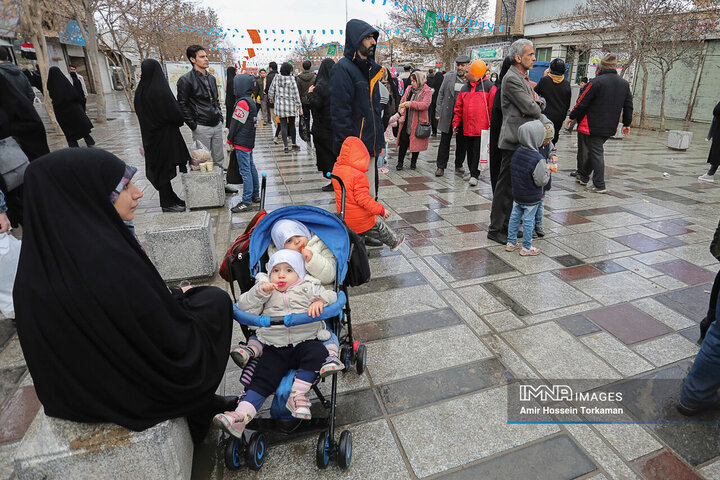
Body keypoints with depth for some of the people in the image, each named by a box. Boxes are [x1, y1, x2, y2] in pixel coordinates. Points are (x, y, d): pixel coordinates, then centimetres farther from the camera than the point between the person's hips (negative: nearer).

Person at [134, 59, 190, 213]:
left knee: (158, 167, 14)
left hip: (149, 135, 7)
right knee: (165, 167, 1)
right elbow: (175, 112, -18)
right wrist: (179, 121, 2)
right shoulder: (161, 90, -20)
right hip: (164, 134, -7)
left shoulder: (140, 91, 2)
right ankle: (167, 203, 9)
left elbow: (139, 113, 10)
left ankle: (170, 198, 25)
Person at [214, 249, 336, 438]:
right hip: (274, 348, 1)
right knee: (262, 379, -13)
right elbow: (243, 307, 5)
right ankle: (241, 415, -16)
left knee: (317, 352, -29)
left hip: (304, 342, -1)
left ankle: (297, 394, -20)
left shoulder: (308, 287, 11)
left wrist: (320, 302, -21)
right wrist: (260, 291, -10)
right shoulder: (265, 290, 15)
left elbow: (331, 296, 1)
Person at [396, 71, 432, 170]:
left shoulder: (427, 91, -5)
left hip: (418, 122, -3)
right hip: (406, 121, 4)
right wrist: (401, 114, -4)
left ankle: (413, 162, 21)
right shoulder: (409, 89, 11)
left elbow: (425, 104, -19)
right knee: (403, 141, 0)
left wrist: (411, 104, -29)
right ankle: (400, 162, 10)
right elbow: (402, 101, 11)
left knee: (416, 142, 6)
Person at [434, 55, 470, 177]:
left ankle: (459, 165, 24)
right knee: (444, 141, 4)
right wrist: (438, 112, 1)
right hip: (448, 115, 1)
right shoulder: (448, 76, 4)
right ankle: (441, 166, 12)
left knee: (462, 142, 9)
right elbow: (441, 94, 6)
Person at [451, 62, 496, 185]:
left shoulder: (489, 87, -2)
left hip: (481, 128, -5)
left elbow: (493, 108, -4)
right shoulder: (464, 88, 13)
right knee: (470, 151, 12)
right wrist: (456, 123, 10)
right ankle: (472, 172, 24)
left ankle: (474, 175, 2)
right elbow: (458, 107, 15)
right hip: (467, 128, 5)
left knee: (478, 151, -3)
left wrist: (492, 125, -8)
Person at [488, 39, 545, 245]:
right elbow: (531, 109, -16)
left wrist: (536, 103, -4)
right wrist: (536, 109, 5)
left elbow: (541, 103, 17)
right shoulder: (511, 78, -13)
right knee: (506, 186, -5)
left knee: (515, 185, 14)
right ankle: (495, 229, 3)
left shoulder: (524, 78, 19)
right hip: (514, 141, -10)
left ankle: (507, 225, 24)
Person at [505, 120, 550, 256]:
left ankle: (511, 242, 27)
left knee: (515, 217, 16)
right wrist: (547, 171, -3)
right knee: (528, 221, 5)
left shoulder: (517, 152, -4)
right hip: (531, 198, -6)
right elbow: (541, 181, -20)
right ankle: (527, 247, 17)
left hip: (517, 194, 6)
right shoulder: (538, 159, -24)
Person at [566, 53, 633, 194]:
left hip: (593, 126, -6)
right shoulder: (625, 84, 10)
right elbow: (628, 106, 14)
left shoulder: (596, 82, -12)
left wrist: (572, 117, 4)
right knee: (593, 150, 21)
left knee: (596, 153, -3)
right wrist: (627, 124, 23)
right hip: (610, 128, 6)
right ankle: (583, 176, 34)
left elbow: (582, 103, -10)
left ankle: (599, 186, -3)